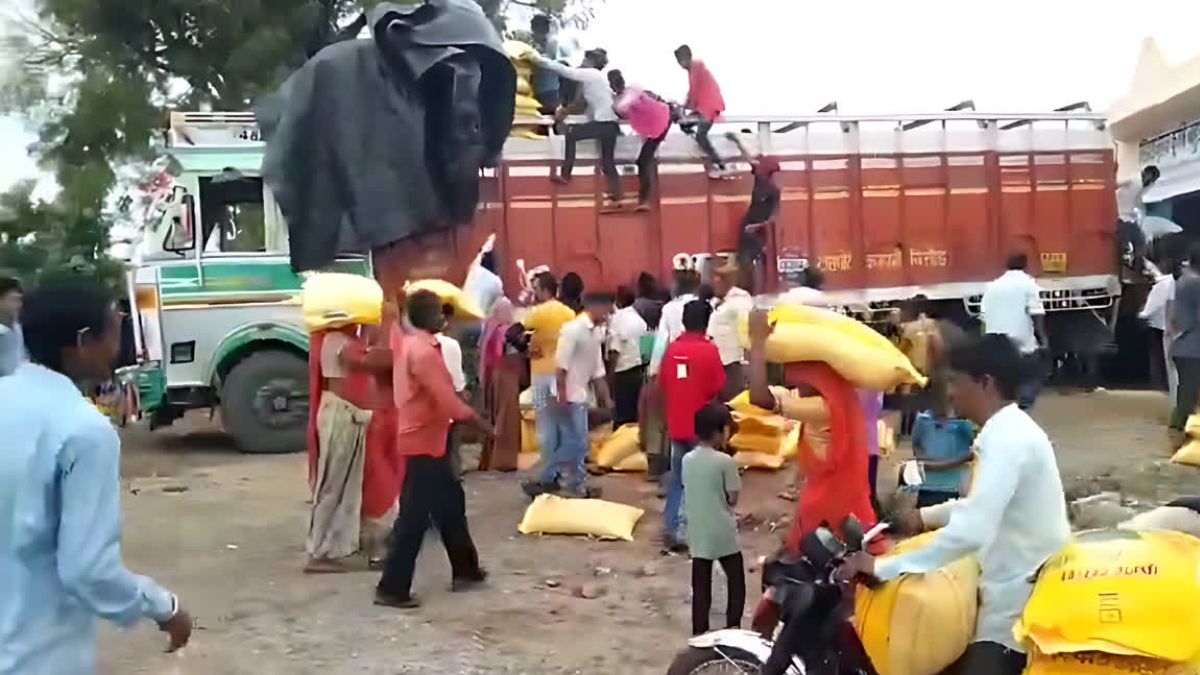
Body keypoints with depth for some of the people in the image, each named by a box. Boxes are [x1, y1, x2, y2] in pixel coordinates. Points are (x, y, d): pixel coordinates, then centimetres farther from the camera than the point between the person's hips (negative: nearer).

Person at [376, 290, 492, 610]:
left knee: (451, 503, 18)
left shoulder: (407, 342, 6)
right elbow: (448, 402, -23)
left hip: (427, 440, 10)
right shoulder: (423, 352, -21)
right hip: (423, 443, -10)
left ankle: (465, 570, 29)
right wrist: (482, 424, -12)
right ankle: (392, 589, 3)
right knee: (414, 517, -4)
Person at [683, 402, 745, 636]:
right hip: (723, 533, -4)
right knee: (736, 583, 12)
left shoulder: (687, 460, 1)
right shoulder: (725, 461, -15)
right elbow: (732, 498, -9)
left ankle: (699, 634, 12)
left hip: (697, 534, 5)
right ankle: (732, 629, 10)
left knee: (701, 587, 10)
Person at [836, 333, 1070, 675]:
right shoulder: (1012, 429, 9)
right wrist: (924, 516, 22)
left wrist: (882, 567, -32)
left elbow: (971, 532, -34)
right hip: (1029, 583, 10)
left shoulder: (1006, 439, -23)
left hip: (1022, 596, -10)